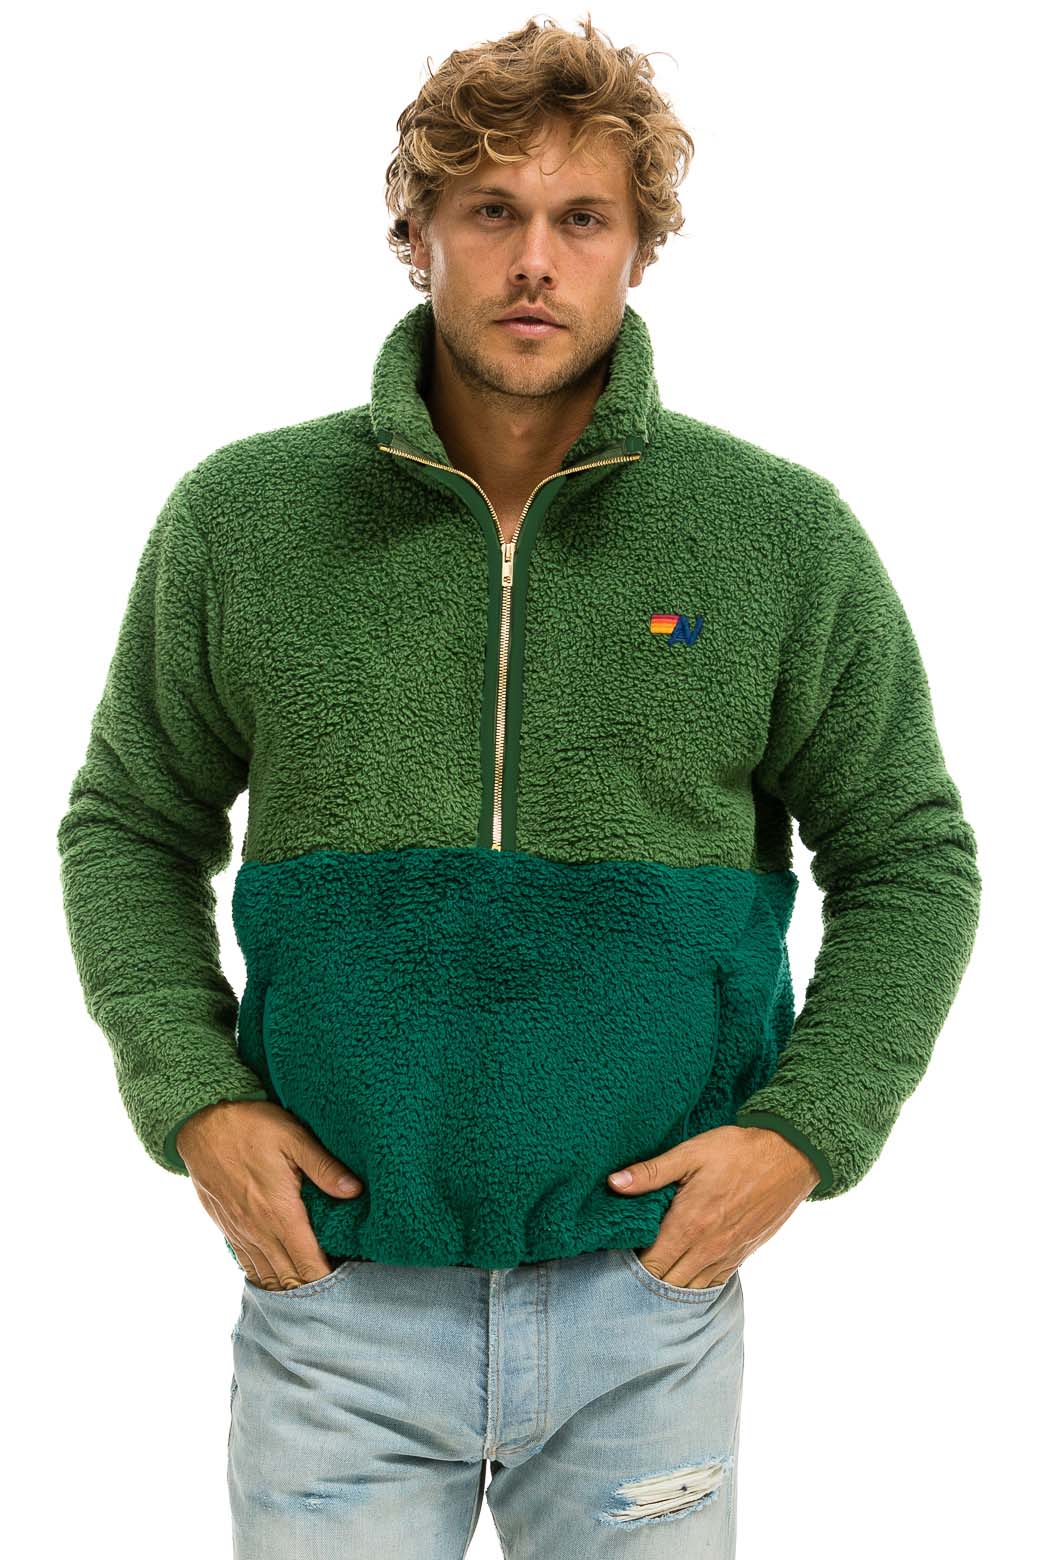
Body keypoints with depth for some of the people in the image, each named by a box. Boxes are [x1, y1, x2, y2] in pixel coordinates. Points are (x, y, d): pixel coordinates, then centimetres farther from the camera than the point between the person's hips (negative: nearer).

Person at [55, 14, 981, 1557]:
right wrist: (193, 1097, -5)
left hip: (649, 1290, 0)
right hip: (336, 1289, 0)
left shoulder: (786, 537, -3)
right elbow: (131, 827, 8)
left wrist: (803, 1132, -6)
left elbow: (911, 862, 5)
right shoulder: (240, 518, -2)